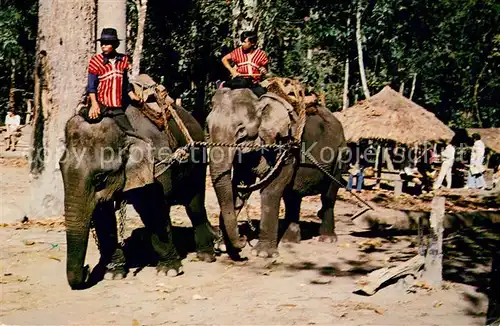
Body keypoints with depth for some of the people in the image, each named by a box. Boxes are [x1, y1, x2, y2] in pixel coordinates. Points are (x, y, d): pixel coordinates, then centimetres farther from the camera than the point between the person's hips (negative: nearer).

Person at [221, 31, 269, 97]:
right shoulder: (238, 51, 5)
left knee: (262, 93, -30)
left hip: (254, 84, 2)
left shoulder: (261, 54, 5)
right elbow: (224, 59, 14)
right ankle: (223, 85, -14)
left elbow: (265, 69, 17)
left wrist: (264, 71, -8)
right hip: (240, 78, -2)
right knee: (243, 83, -40)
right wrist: (232, 70, -1)